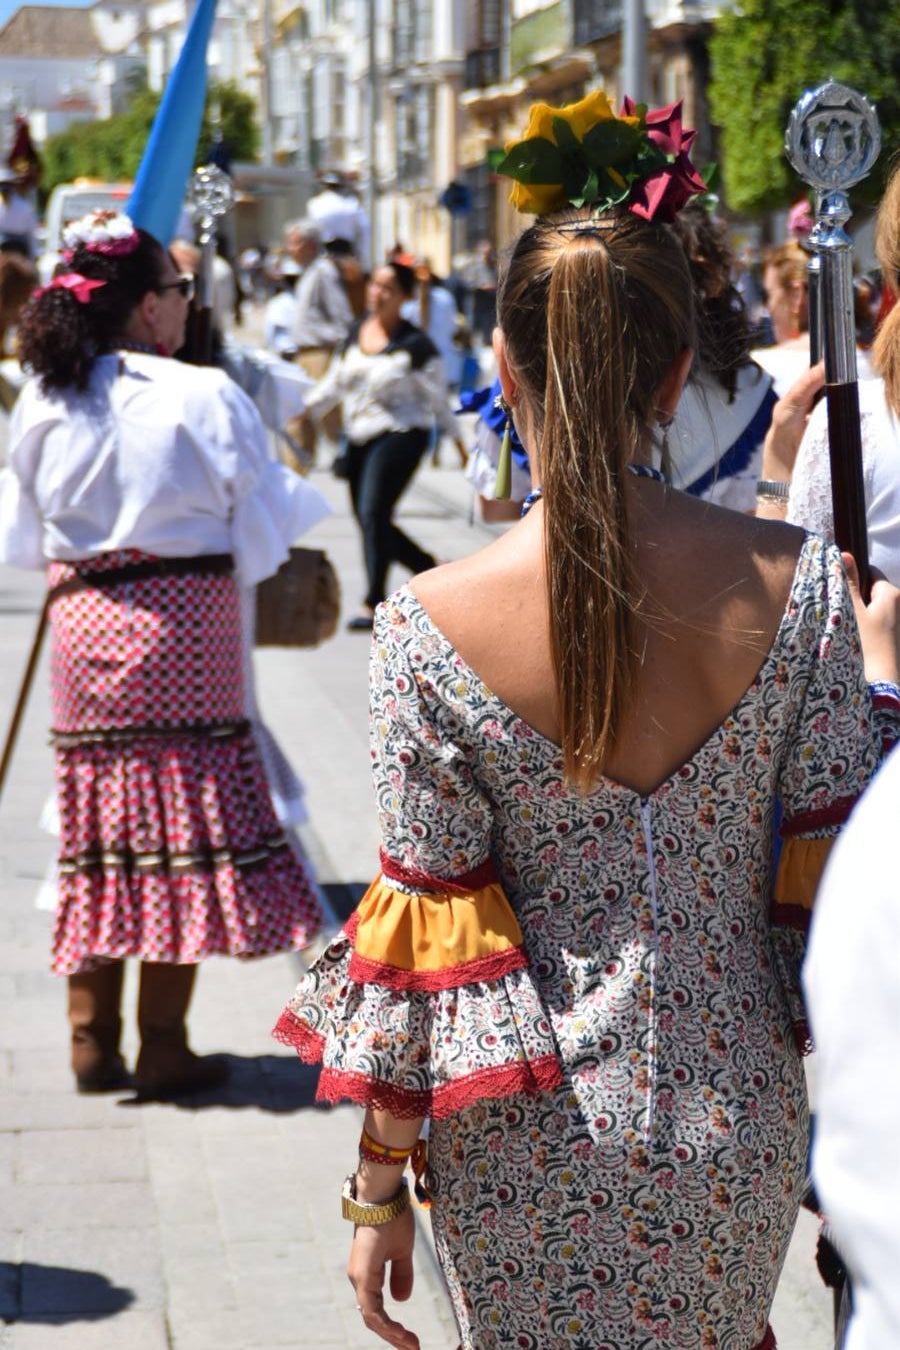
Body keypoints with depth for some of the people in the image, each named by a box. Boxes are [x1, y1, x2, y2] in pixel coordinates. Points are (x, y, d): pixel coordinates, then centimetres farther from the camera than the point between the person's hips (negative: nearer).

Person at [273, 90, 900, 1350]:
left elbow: (425, 938, -11)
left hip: (530, 1153, -2)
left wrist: (379, 1186, 0)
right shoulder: (796, 582, -12)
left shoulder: (434, 625, -17)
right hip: (740, 1136, 2)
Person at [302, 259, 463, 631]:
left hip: (399, 435, -7)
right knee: (368, 517, 11)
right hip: (360, 438, 7)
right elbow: (335, 383, 18)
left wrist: (457, 439, 1)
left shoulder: (415, 345, -7)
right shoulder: (356, 335, 9)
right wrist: (305, 408, 8)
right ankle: (432, 570, 31)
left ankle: (374, 603, -13)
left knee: (373, 512, -18)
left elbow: (437, 398, -1)